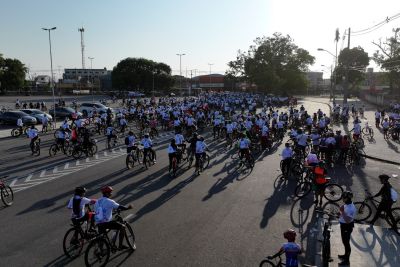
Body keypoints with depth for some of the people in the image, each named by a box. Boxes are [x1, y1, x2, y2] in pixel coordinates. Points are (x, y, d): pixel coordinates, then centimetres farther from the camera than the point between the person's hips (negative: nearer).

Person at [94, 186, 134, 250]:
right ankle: (120, 246, 6)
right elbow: (119, 207, -11)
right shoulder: (109, 201, -11)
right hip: (107, 223, -7)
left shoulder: (97, 201, 11)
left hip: (98, 224, 7)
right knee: (122, 227, 5)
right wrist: (128, 207, 5)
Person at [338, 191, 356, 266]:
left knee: (346, 243, 5)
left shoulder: (351, 208, -31)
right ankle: (346, 255, 44)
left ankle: (346, 260, 20)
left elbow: (348, 220, -33)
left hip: (347, 226, -9)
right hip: (344, 225, 9)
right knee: (345, 241, 25)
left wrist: (342, 211, -36)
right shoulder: (347, 204, -2)